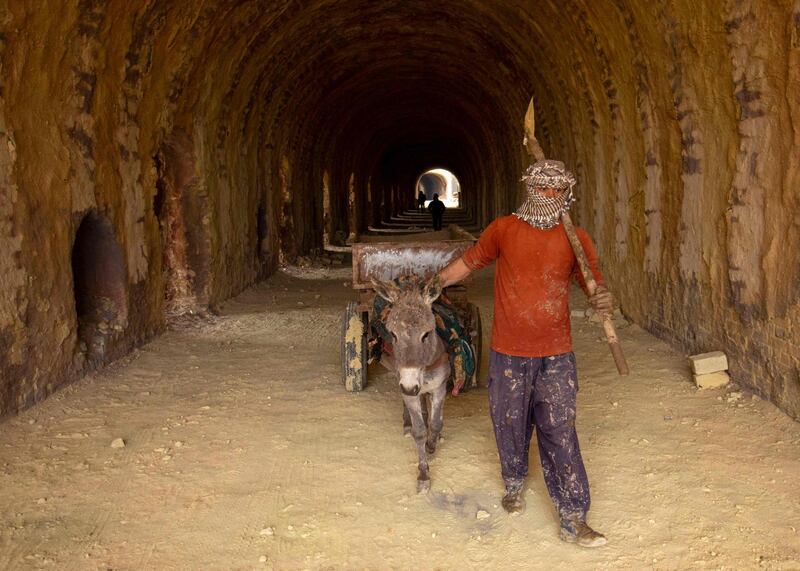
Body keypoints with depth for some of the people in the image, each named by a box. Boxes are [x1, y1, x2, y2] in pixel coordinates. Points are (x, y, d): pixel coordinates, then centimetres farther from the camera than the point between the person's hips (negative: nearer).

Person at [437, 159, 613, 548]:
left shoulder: (575, 239, 0)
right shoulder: (503, 230, -2)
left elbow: (593, 283, 2)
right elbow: (469, 262, 10)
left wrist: (602, 298, -21)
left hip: (556, 357, 0)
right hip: (508, 355, 0)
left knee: (560, 435, -2)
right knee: (510, 426, 14)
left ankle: (573, 521, 4)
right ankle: (514, 485, 42)